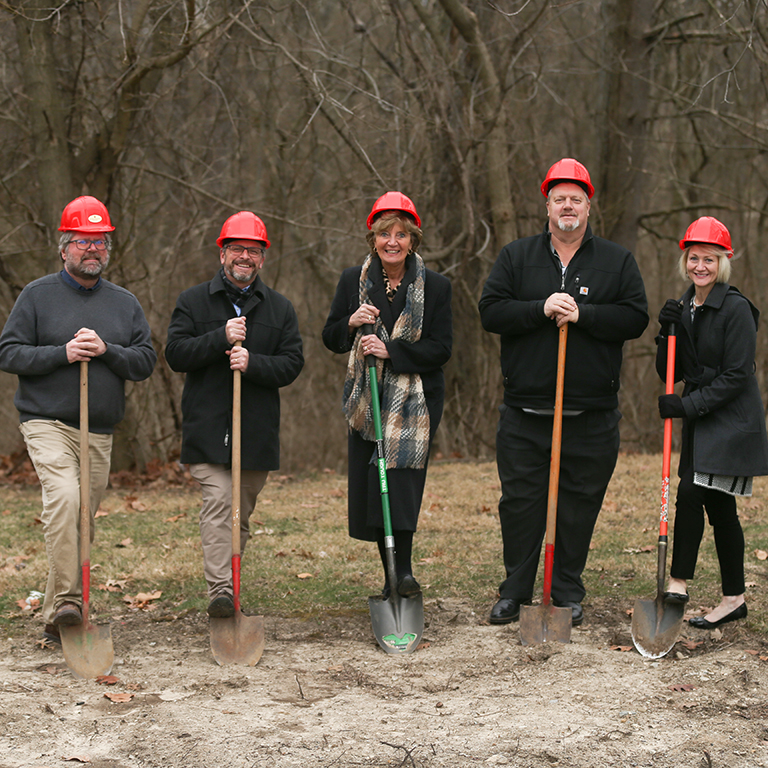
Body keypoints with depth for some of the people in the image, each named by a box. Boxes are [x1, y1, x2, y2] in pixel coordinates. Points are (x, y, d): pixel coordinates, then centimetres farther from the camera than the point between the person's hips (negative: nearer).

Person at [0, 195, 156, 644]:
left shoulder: (125, 303, 12)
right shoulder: (39, 295, 2)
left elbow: (146, 361, 7)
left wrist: (106, 350, -12)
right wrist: (63, 354, -15)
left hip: (100, 433, 4)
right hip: (47, 424, -4)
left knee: (83, 521, 5)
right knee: (64, 496, -27)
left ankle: (56, 621, 17)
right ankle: (66, 601, -28)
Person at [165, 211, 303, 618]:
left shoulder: (280, 308, 11)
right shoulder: (193, 301, 7)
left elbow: (292, 363, 2)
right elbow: (176, 354, -3)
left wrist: (252, 363, -16)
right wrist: (221, 338, -16)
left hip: (258, 429, 3)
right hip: (207, 428, -3)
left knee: (241, 511, 9)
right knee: (218, 502, -16)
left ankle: (230, 583, 22)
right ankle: (219, 590, -22)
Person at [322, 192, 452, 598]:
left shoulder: (435, 286, -1)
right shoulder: (353, 280, 6)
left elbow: (440, 349, -5)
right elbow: (330, 339, 10)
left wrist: (390, 351, -17)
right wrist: (351, 323, -12)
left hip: (414, 400, -3)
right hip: (366, 398, 3)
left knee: (400, 477, -19)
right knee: (370, 485, 2)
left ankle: (404, 570, -13)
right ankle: (390, 577, 13)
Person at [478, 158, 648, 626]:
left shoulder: (618, 261, 7)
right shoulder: (517, 257, 9)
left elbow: (636, 319, -2)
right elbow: (491, 312, -1)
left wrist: (581, 314, -15)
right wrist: (541, 309, -15)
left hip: (592, 415, 0)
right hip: (525, 412, 0)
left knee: (579, 504, 5)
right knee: (520, 502, 4)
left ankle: (569, 593, 17)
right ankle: (515, 592, 15)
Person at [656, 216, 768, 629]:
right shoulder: (685, 308, 10)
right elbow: (670, 373, 8)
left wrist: (687, 406, -20)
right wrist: (668, 332, -8)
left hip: (731, 420, -7)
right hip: (700, 419, 7)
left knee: (691, 493, -18)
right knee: (718, 506, 9)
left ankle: (678, 583, -12)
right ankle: (733, 599, 15)